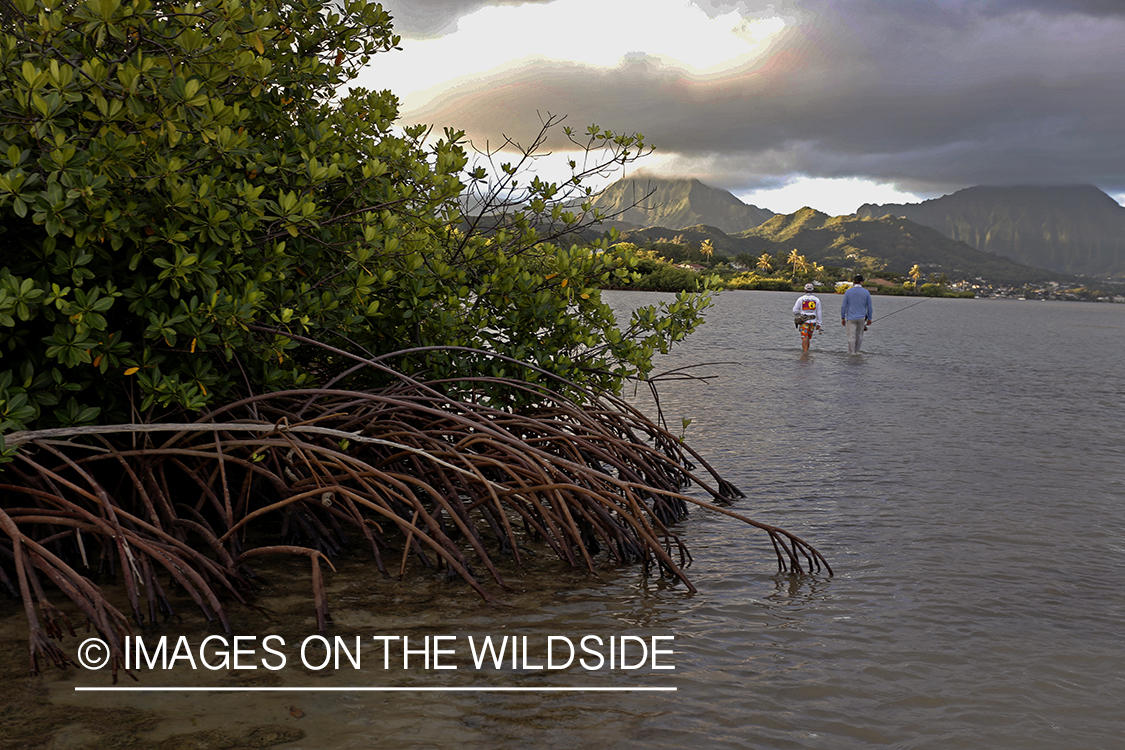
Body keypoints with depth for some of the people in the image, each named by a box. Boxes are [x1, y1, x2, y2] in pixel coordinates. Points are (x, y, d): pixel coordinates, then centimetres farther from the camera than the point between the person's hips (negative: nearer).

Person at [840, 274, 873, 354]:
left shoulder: (848, 292, -3)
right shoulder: (866, 292, 1)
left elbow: (844, 306, -3)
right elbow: (869, 307, 5)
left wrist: (843, 318, 4)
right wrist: (869, 318, 13)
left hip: (851, 318, -2)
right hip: (861, 318, 2)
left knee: (851, 336, -1)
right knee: (859, 335, 14)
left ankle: (851, 352, 0)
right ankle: (856, 351, 23)